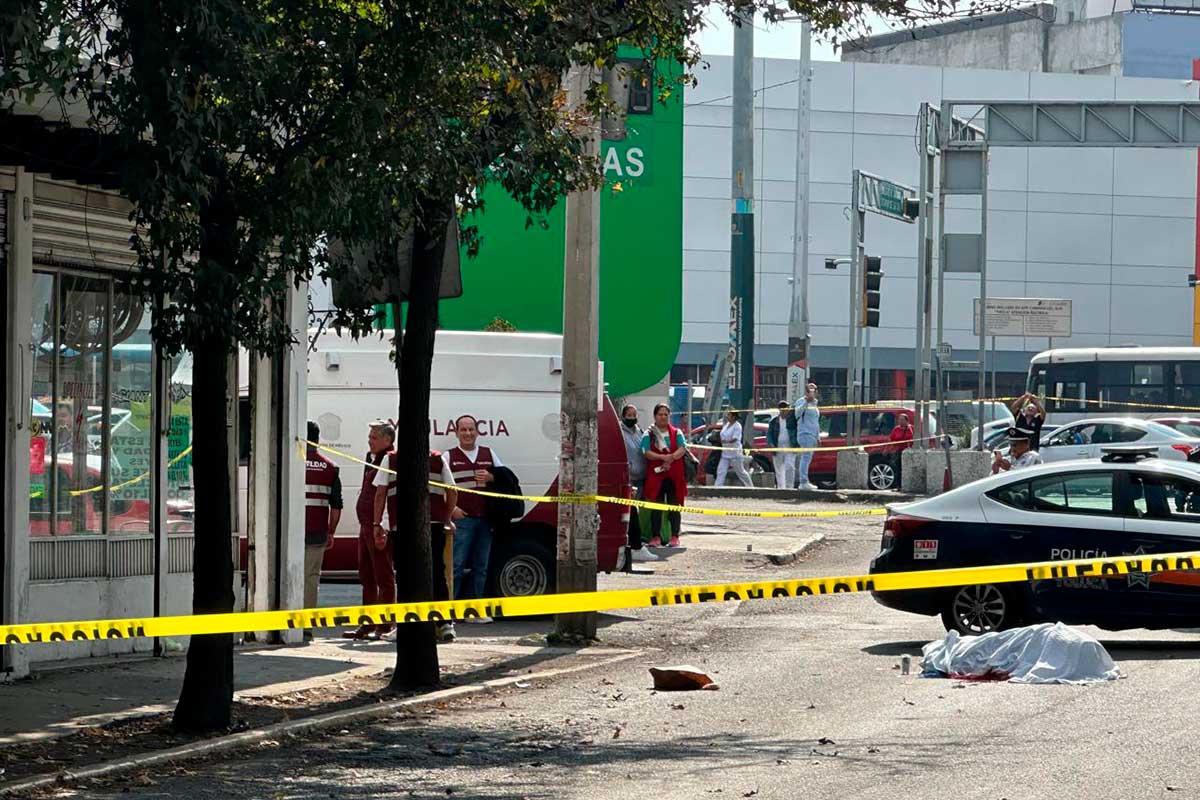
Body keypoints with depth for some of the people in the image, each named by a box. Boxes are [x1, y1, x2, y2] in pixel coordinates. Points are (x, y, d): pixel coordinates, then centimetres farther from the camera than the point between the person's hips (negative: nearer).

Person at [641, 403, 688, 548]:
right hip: (655, 475, -1)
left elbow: (682, 449, -3)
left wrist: (671, 458, -20)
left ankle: (675, 536, 8)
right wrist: (663, 457, -20)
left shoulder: (676, 433, 11)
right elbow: (647, 452, -7)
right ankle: (656, 536, 4)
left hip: (675, 475, 1)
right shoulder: (649, 434, 6)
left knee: (674, 506, 3)